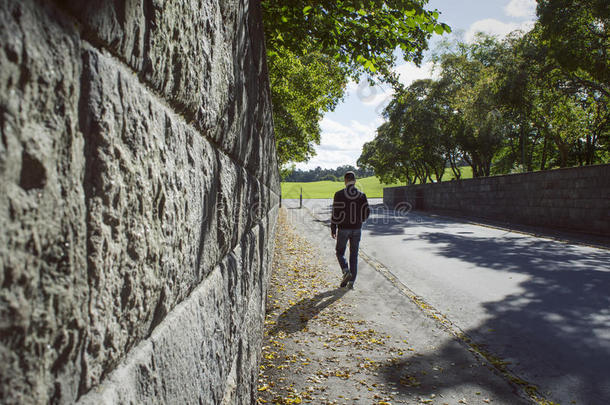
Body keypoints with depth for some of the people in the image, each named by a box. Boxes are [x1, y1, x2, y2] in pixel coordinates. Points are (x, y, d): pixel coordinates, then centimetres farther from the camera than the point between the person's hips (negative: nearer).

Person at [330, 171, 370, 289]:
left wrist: (333, 229, -2)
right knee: (354, 255, 10)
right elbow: (366, 212, -1)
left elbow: (336, 213, -10)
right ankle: (351, 281, 10)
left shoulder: (339, 195, -9)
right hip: (357, 229, 3)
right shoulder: (361, 195, -1)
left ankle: (346, 271, -8)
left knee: (340, 252, 15)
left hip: (343, 229, -2)